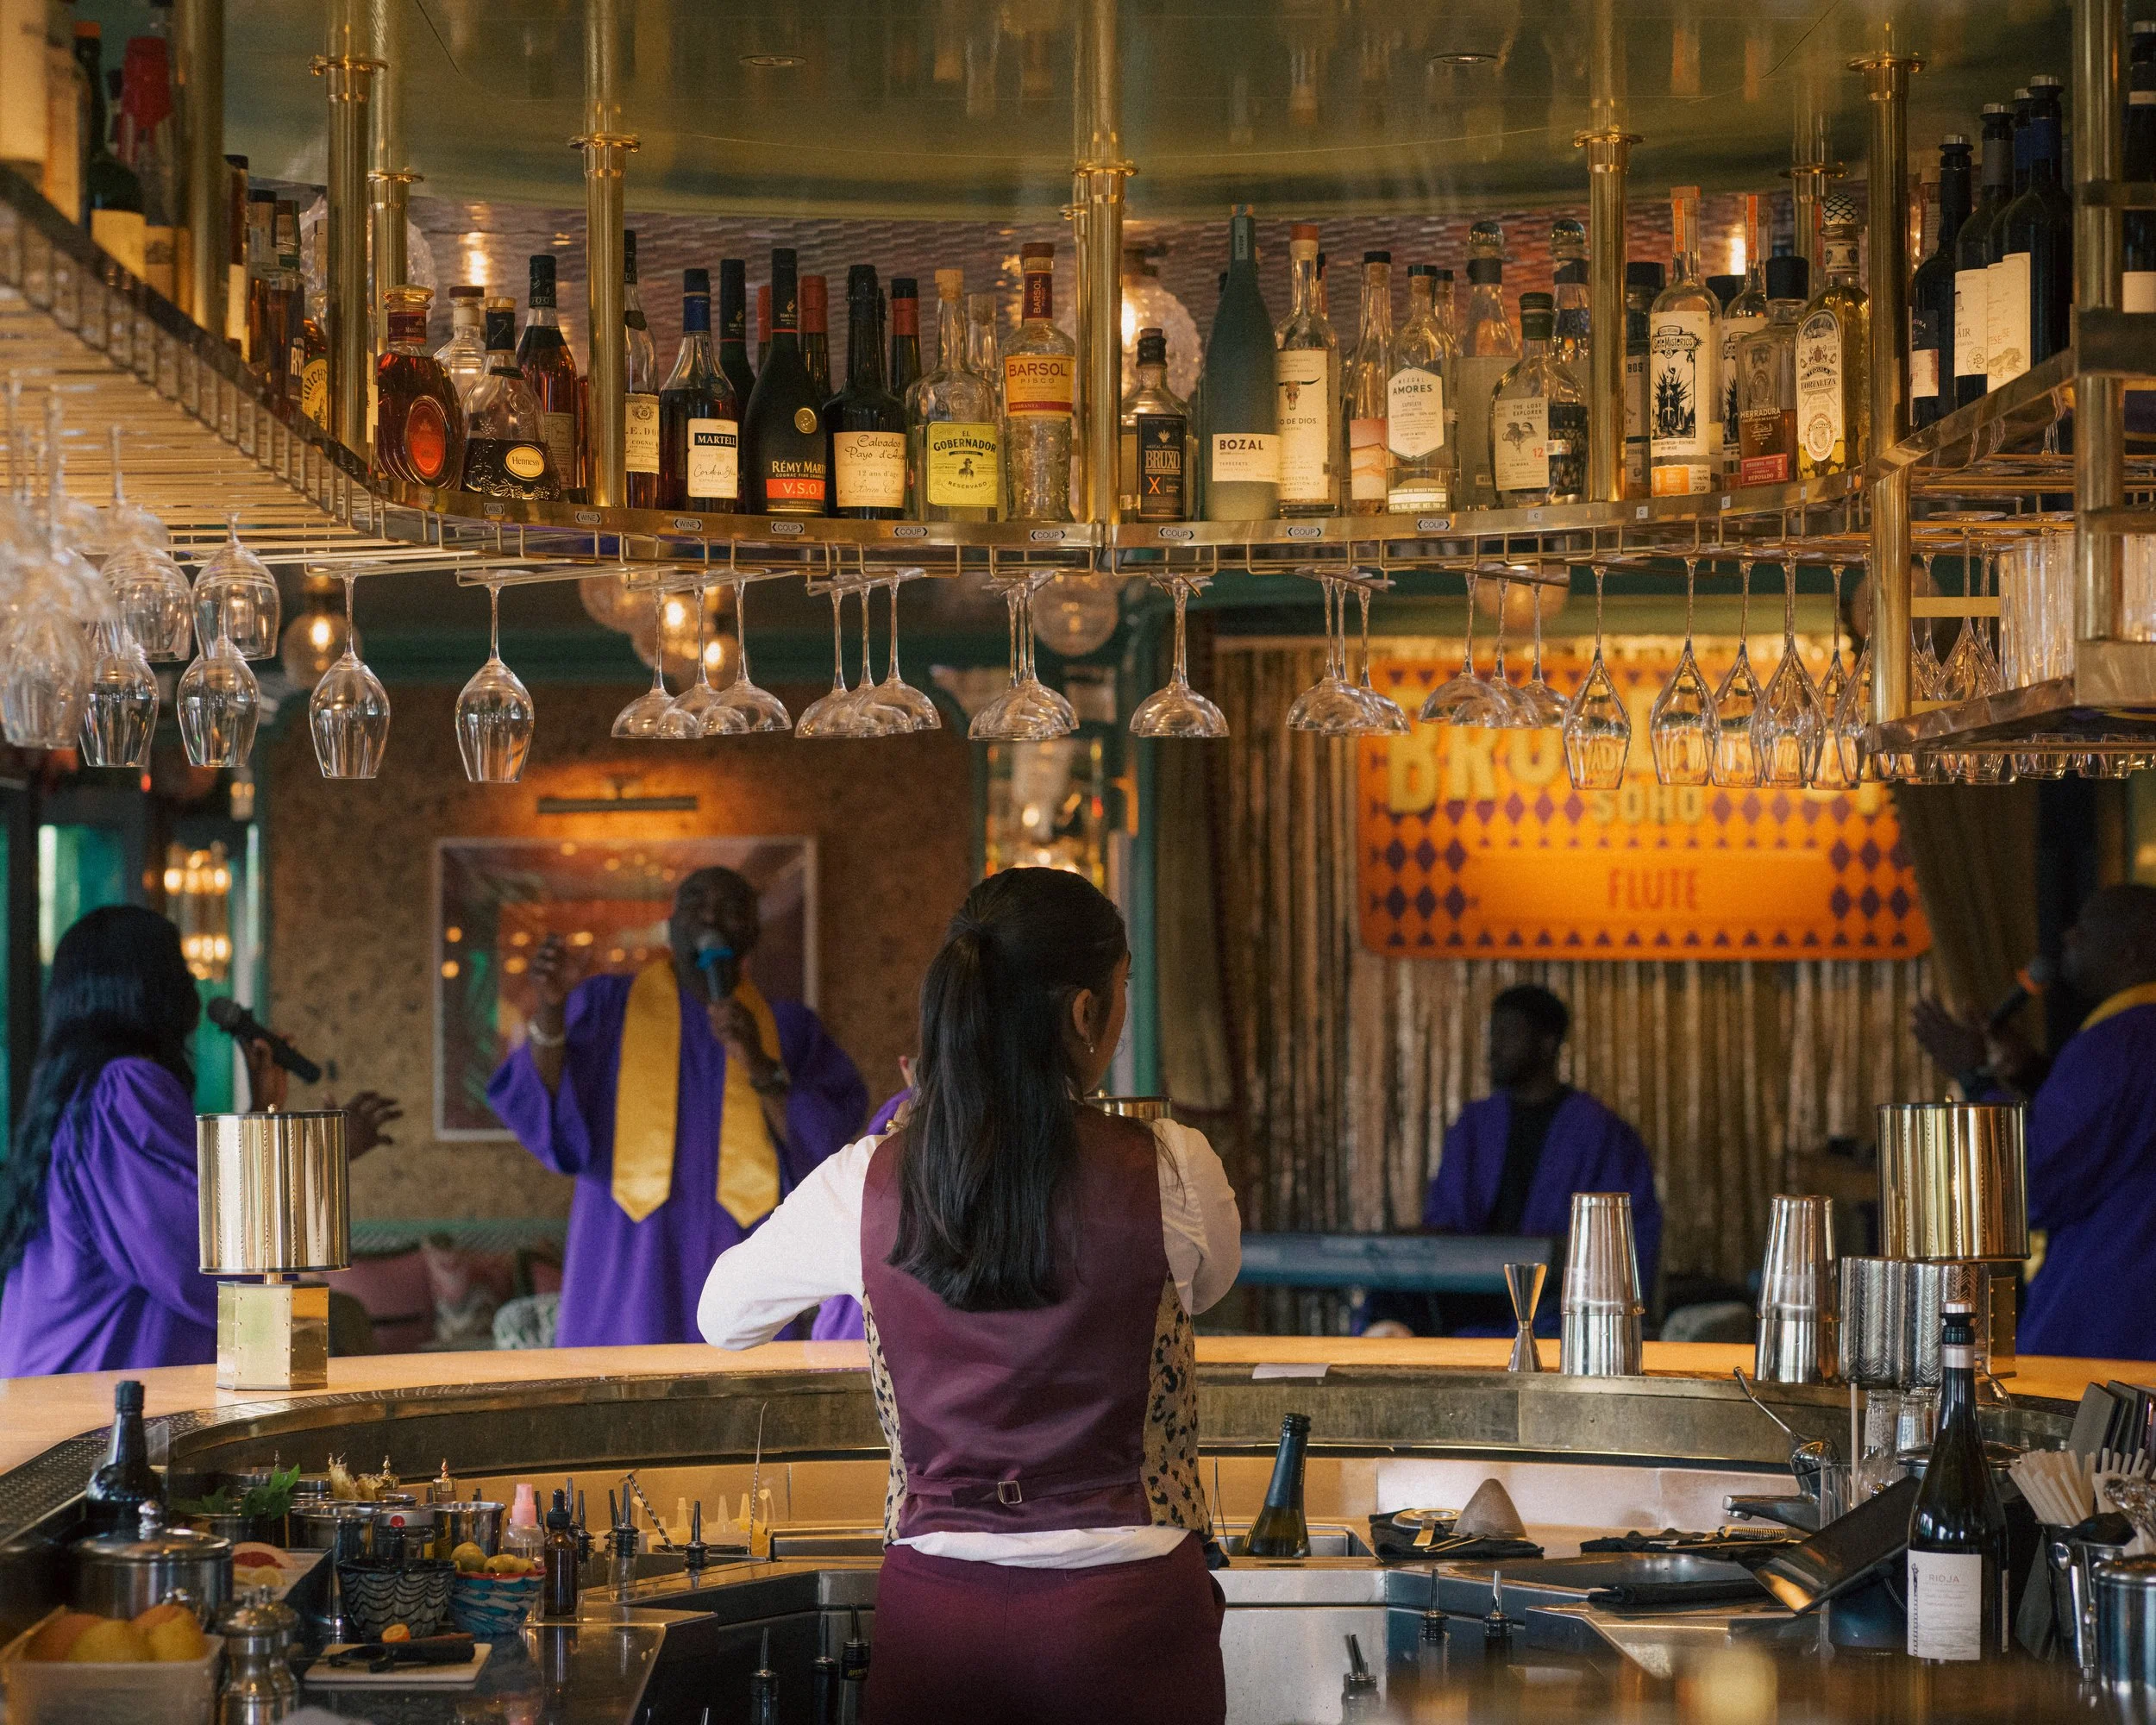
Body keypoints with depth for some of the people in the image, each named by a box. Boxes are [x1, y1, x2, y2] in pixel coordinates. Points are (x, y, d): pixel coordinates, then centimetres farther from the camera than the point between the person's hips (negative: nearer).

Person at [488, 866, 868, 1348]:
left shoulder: (788, 1029, 10)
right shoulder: (607, 1006, 6)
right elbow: (545, 1111, -7)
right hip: (626, 1273, -1)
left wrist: (759, 1066, -16)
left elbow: (822, 1145, -2)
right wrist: (550, 1006, -22)